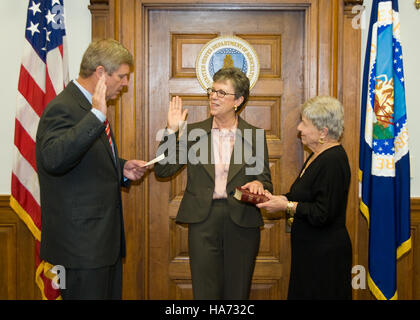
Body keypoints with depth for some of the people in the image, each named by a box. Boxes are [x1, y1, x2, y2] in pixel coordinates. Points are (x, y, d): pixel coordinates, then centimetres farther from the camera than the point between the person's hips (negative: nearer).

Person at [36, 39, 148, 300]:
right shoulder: (62, 108, -17)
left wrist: (121, 168, 9)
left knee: (111, 294, 16)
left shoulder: (89, 107, 15)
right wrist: (96, 116, -39)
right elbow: (54, 160, -35)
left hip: (105, 237, 10)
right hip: (81, 242, -10)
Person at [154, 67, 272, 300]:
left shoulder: (255, 135, 4)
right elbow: (162, 170, 2)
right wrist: (172, 131, -6)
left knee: (237, 293, 10)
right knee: (205, 292, 5)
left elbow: (266, 182, 6)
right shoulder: (193, 132, 5)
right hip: (203, 221, 0)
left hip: (241, 222, 0)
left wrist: (258, 184, -18)